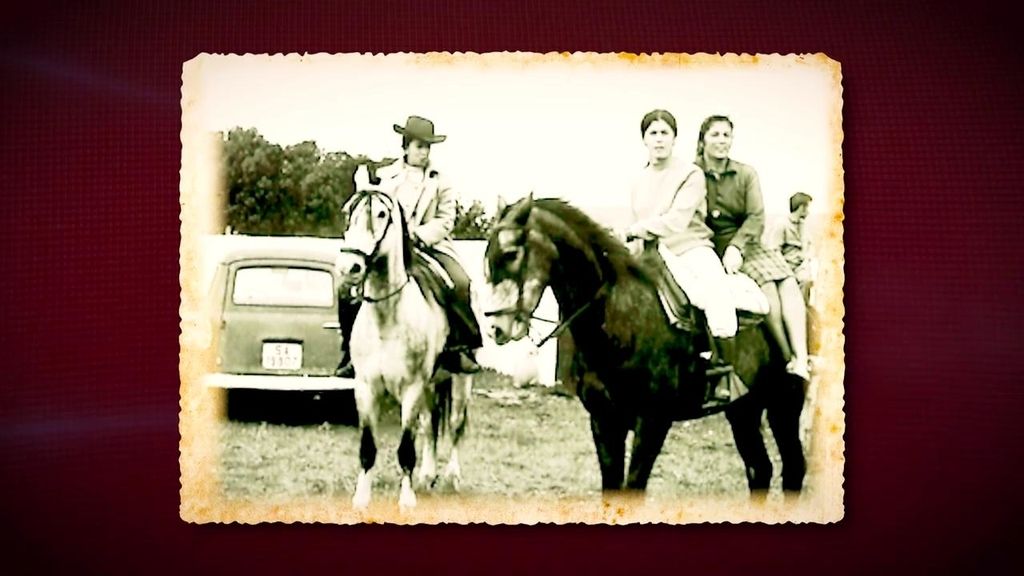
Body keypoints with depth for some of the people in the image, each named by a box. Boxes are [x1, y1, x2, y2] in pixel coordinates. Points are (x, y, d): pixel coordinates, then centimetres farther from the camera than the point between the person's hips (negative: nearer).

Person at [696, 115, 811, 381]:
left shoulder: (746, 174, 8)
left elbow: (756, 218, -3)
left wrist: (737, 247, -19)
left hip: (746, 245, 4)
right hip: (712, 248, -4)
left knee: (788, 283, -20)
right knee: (767, 286, -26)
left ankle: (801, 360, -26)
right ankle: (787, 358, -21)